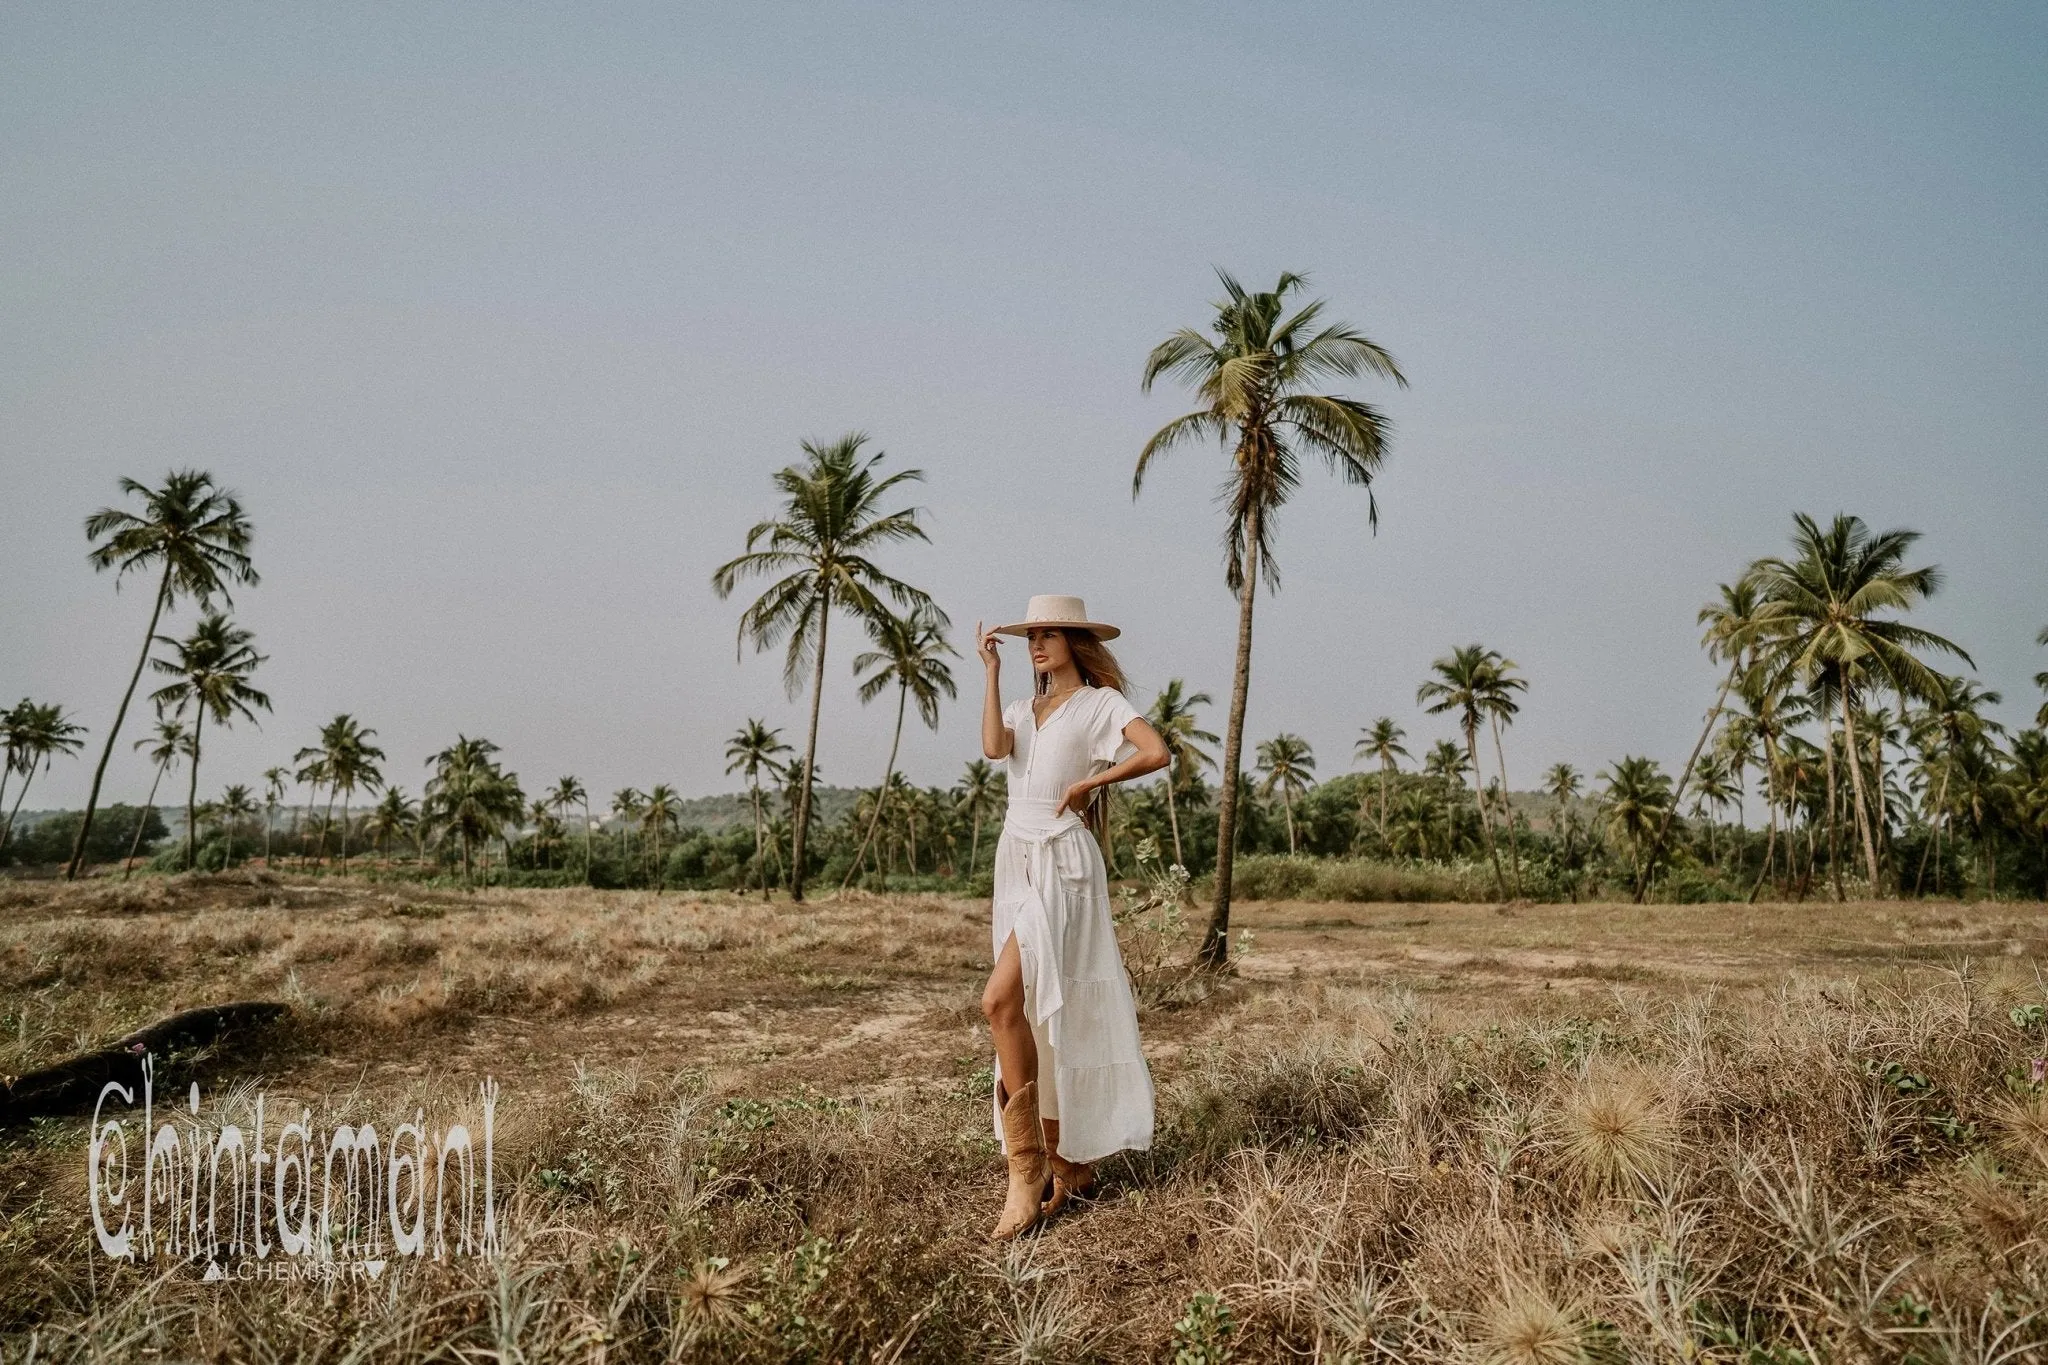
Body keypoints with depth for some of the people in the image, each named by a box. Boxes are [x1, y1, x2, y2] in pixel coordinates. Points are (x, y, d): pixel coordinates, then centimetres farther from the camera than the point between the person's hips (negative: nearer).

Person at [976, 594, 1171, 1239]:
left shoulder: (1100, 703, 0)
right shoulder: (1023, 708, 17)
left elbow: (1156, 752, -16)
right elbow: (993, 747, -5)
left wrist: (1089, 782, -10)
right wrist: (991, 673, -3)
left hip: (1062, 862, -7)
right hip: (1016, 860, 7)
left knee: (1002, 1000, -22)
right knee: (1035, 1013, 8)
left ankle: (1027, 1172, -15)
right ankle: (1069, 1164, 19)